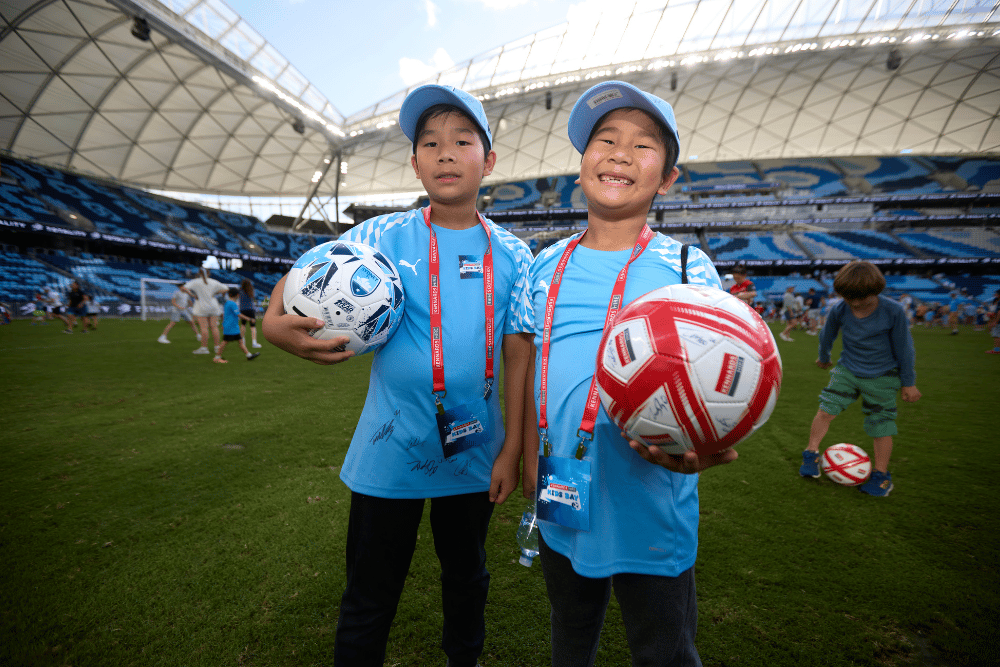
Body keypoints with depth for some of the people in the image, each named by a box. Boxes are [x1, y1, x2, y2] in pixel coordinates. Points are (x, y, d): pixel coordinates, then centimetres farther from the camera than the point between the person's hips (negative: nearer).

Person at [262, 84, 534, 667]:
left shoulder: (512, 256, -4)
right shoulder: (381, 237, -7)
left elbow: (519, 354, -3)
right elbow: (303, 275, -2)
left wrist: (511, 450, -3)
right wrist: (275, 322, -25)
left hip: (476, 455, 2)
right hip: (389, 456, -1)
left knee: (467, 575, 26)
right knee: (370, 597, 17)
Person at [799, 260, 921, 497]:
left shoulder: (893, 311, -17)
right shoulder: (840, 310, -13)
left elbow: (904, 348, -6)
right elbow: (827, 335, 8)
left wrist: (908, 383, 0)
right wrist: (824, 358, 23)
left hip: (883, 376, -1)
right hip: (847, 370, 2)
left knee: (881, 425, 3)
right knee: (826, 408, -12)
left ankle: (880, 474, 19)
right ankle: (812, 453, 4)